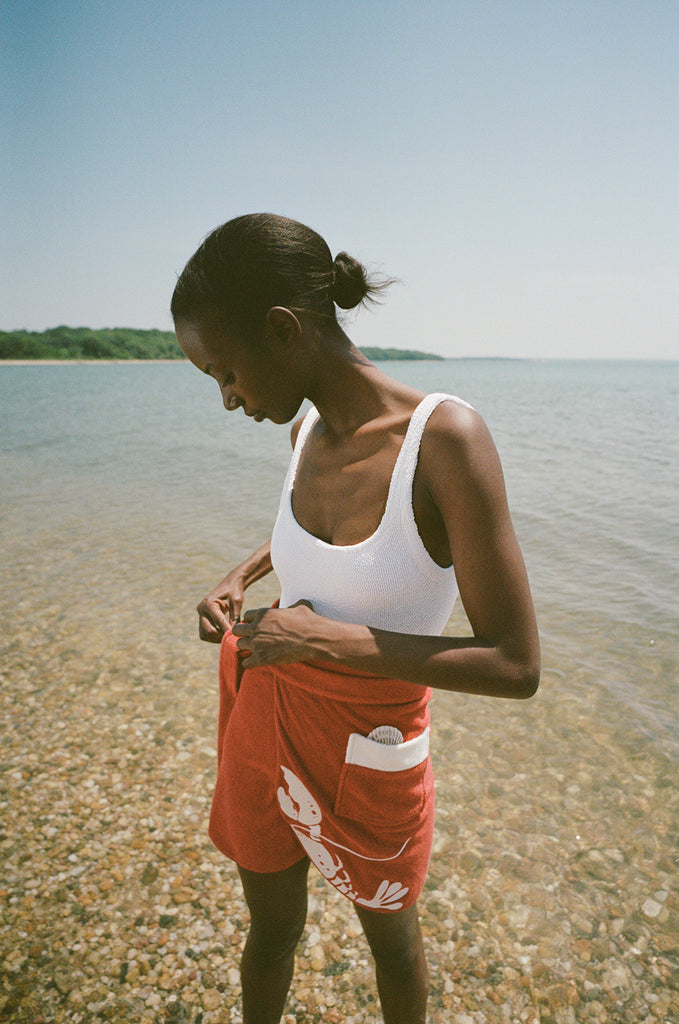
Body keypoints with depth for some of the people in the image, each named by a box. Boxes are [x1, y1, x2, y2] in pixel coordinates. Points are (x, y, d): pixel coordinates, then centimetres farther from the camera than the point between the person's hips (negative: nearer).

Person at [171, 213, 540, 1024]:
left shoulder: (445, 438, -26)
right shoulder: (309, 430, -6)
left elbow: (516, 667, -24)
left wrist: (325, 639, -26)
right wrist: (239, 576, 2)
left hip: (368, 750, -4)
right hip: (265, 718, 5)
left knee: (389, 931, 26)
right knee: (271, 928, 26)